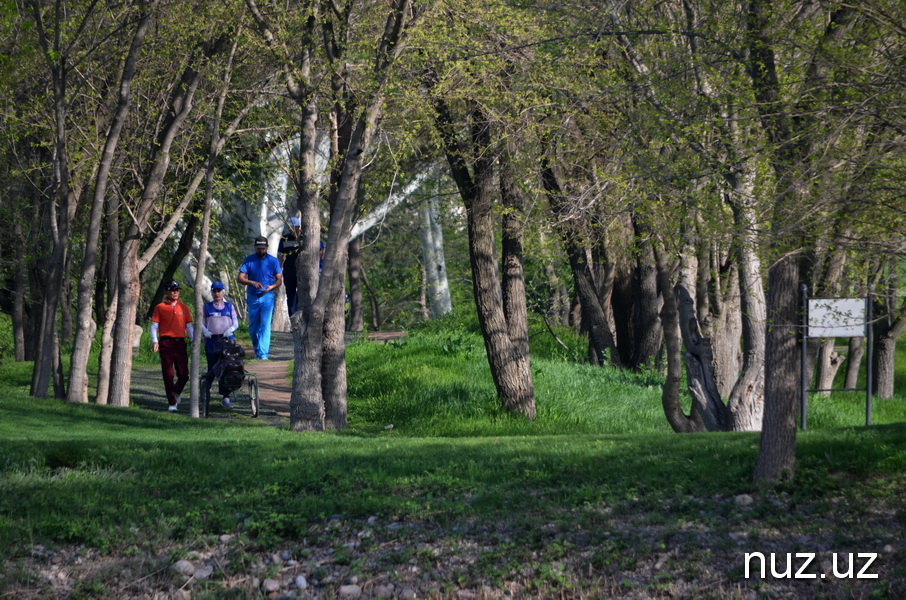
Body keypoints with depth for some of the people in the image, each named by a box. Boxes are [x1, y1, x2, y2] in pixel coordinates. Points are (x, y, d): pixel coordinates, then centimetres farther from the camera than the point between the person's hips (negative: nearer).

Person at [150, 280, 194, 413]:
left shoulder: (184, 308, 14)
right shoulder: (160, 307, 6)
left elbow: (189, 326, 15)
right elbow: (154, 325, 3)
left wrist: (193, 341, 4)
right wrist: (154, 341, -10)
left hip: (180, 343, 2)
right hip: (166, 343, -2)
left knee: (184, 375, -1)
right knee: (168, 374, -4)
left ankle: (176, 393, 28)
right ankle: (172, 403, 1)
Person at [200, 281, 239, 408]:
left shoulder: (229, 306, 15)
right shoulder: (206, 307, 14)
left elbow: (236, 323, 10)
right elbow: (201, 323, 10)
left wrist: (230, 330, -11)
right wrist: (205, 331, -12)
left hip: (227, 340, 0)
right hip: (211, 340, 0)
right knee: (212, 369, -3)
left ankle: (225, 398, -6)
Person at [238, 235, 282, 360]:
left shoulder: (273, 261, 1)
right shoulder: (249, 260, 2)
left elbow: (279, 280, 1)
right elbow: (240, 278, -3)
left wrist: (271, 287, -20)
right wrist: (252, 283, -22)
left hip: (267, 297, -2)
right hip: (252, 297, 2)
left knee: (265, 325, -11)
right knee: (253, 326, 10)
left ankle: (263, 353, -15)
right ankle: (257, 348, 32)